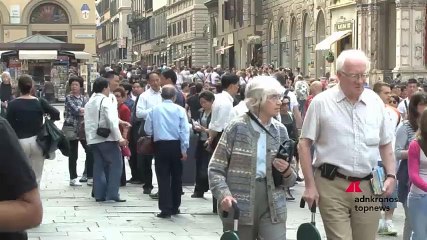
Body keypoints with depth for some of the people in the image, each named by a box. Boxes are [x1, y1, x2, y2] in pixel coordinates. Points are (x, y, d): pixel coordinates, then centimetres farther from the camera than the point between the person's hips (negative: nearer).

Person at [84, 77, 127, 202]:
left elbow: (87, 122, 13)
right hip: (107, 139, -8)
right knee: (115, 164, -2)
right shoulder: (106, 101, -10)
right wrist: (119, 138, -20)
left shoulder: (89, 103, 14)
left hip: (93, 139, 8)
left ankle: (99, 194, 9)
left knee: (99, 166, 10)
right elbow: (112, 121, -19)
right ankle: (112, 193, -7)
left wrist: (89, 137, 16)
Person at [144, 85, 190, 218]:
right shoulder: (180, 110, -3)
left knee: (163, 177, 1)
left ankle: (165, 209, -3)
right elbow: (185, 131, -6)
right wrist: (184, 150, -3)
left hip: (160, 146, -1)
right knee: (176, 177, 13)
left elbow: (148, 130, 4)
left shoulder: (154, 110, -1)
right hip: (176, 145, 1)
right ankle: (175, 207, 21)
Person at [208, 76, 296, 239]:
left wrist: (286, 171, -10)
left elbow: (290, 180, 13)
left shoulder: (280, 131, 8)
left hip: (273, 206, 3)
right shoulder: (237, 128, -5)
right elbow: (216, 168, -5)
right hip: (239, 206, -3)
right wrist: (223, 194, -20)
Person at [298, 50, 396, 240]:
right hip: (332, 186, -4)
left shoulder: (375, 102, 8)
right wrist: (310, 185, -5)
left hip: (368, 188, 4)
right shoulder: (321, 103, -4)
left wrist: (391, 176, 5)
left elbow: (385, 144, 17)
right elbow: (304, 145, -1)